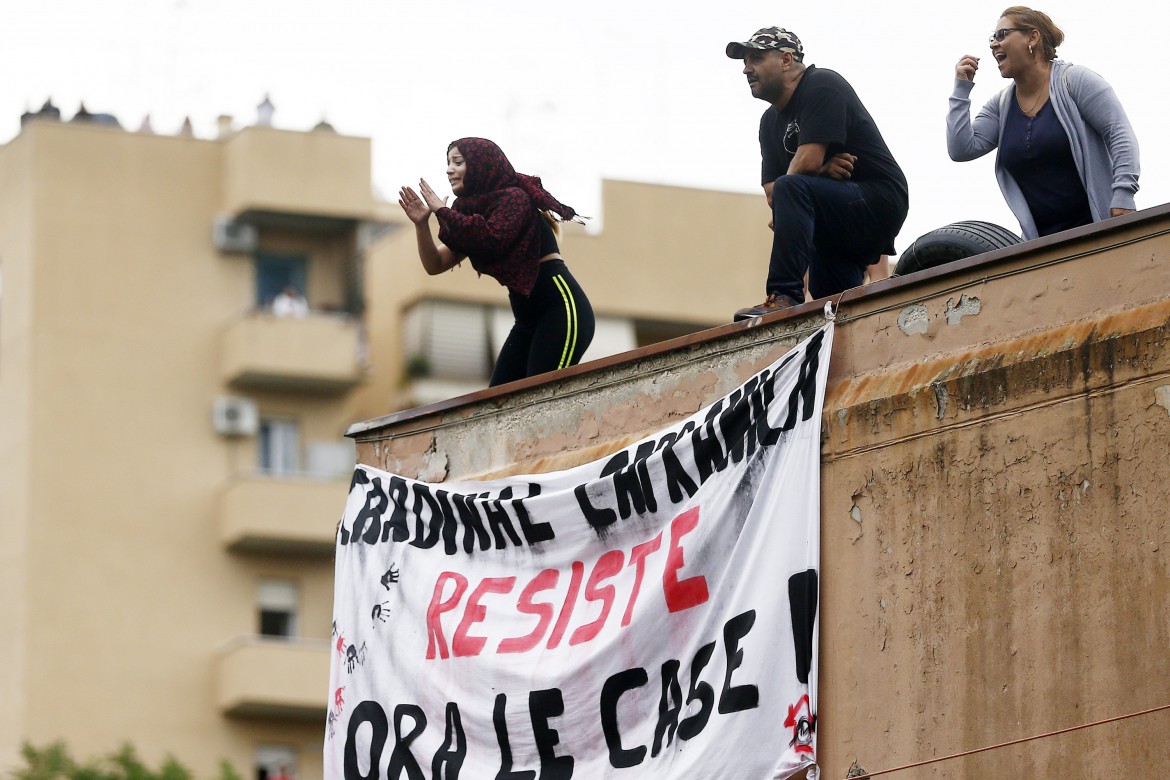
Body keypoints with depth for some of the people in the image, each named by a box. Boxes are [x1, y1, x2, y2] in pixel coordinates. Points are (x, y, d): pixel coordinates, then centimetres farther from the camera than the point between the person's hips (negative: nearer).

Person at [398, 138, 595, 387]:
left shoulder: (514, 198, -9)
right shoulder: (473, 211, 16)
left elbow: (492, 239, -27)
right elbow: (435, 265, 14)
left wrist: (442, 211, -17)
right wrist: (421, 224, -3)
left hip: (560, 309, -9)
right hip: (528, 319, 9)